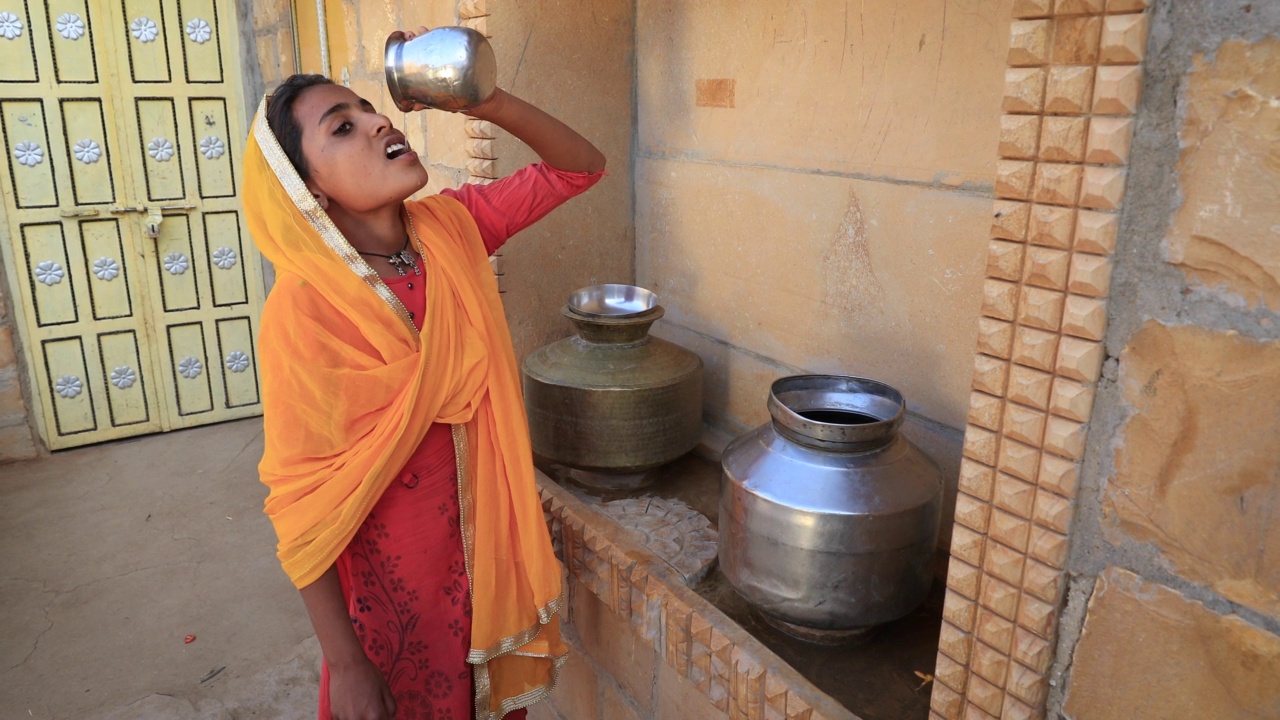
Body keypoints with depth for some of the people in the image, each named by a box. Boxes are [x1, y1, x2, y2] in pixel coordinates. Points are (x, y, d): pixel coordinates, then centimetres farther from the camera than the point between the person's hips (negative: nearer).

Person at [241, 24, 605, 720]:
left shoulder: (450, 227, -8)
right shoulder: (302, 309, -23)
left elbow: (580, 167, -4)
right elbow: (301, 505, -19)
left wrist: (486, 101, -21)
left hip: (492, 552, 5)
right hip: (394, 582, -5)